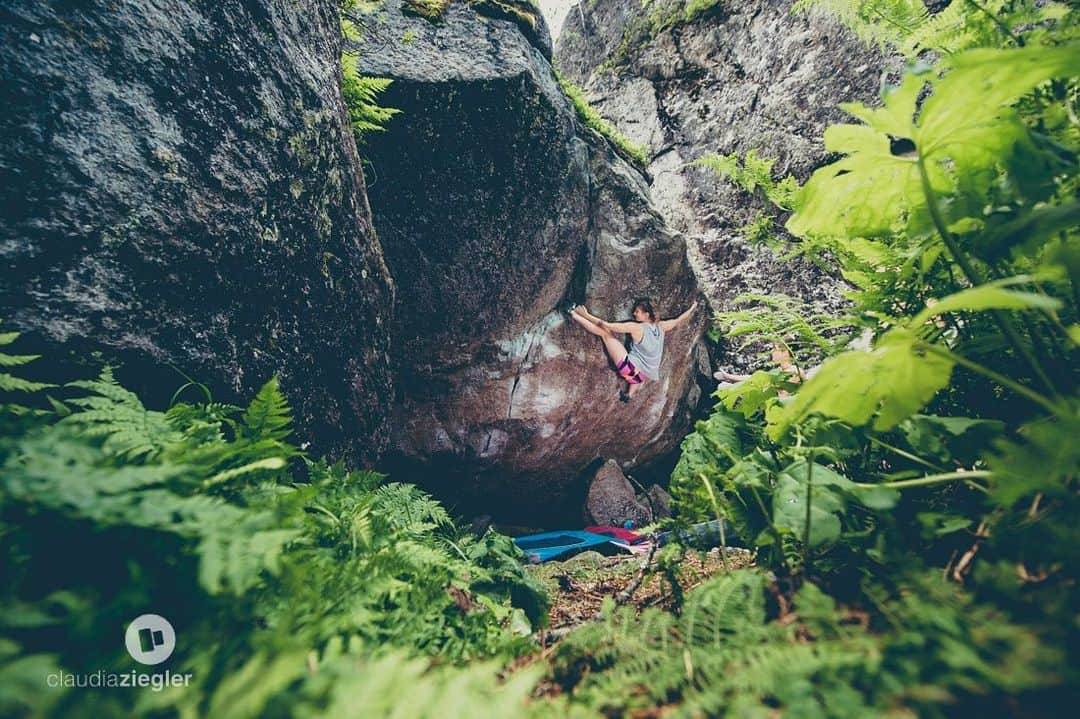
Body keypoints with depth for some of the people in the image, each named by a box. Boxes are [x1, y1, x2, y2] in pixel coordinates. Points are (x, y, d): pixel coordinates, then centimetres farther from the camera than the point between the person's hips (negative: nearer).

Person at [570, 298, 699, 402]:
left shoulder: (636, 328, -15)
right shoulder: (661, 326, 2)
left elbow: (607, 325, -16)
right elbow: (678, 321, 21)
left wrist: (586, 314, -8)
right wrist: (692, 308, 38)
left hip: (631, 368, -6)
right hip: (645, 376, 6)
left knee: (605, 331, -4)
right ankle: (630, 393, 42)